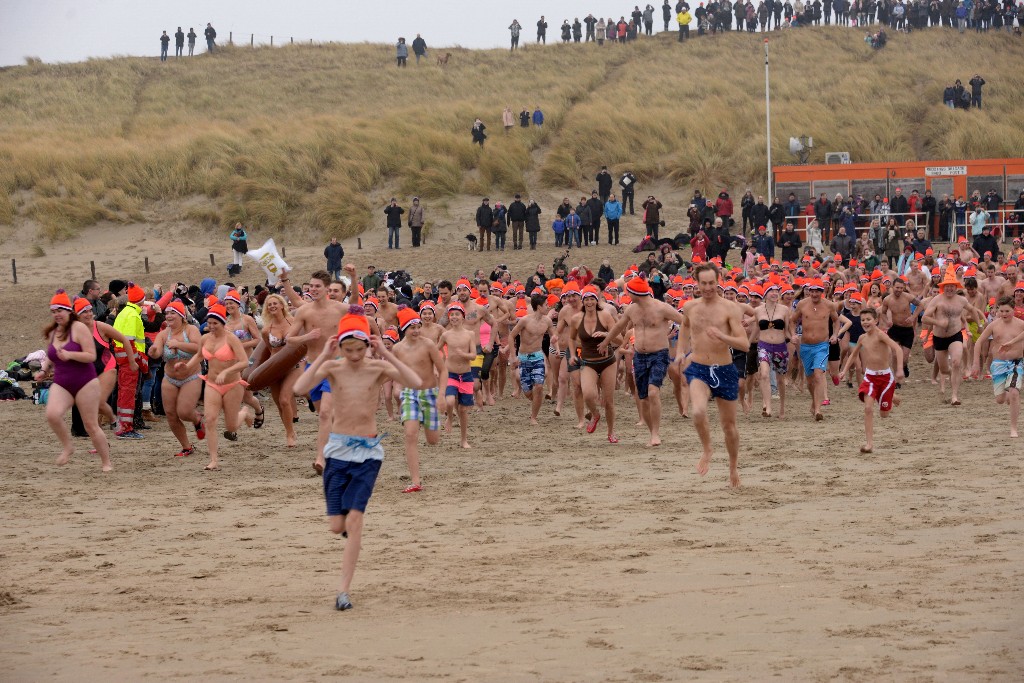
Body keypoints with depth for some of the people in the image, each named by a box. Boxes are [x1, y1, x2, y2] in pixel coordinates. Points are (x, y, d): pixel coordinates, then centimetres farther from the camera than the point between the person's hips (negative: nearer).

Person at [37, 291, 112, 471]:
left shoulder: (79, 328, -10)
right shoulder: (52, 332, 10)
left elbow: (91, 355, -16)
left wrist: (70, 355, -29)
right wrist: (44, 370, 9)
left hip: (85, 383, -5)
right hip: (61, 385, 5)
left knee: (91, 426, -1)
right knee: (52, 414, -25)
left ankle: (106, 463, 16)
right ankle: (67, 446, -2)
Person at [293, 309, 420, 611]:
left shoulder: (378, 367, -4)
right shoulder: (333, 367, -2)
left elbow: (415, 382, -20)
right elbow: (300, 388, -19)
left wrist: (386, 354, -21)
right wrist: (323, 356, -20)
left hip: (368, 453, -2)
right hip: (338, 450, 2)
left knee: (354, 520, -11)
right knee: (336, 525, 1)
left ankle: (344, 591, -8)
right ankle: (350, 529, 40)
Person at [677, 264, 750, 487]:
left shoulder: (730, 309, -8)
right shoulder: (690, 307, 3)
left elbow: (745, 344, -14)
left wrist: (722, 336, -31)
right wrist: (680, 352, 11)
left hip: (724, 370, -1)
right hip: (698, 369, 1)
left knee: (728, 424, 11)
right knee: (698, 412, -27)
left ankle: (733, 467, 34)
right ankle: (707, 450, 1)